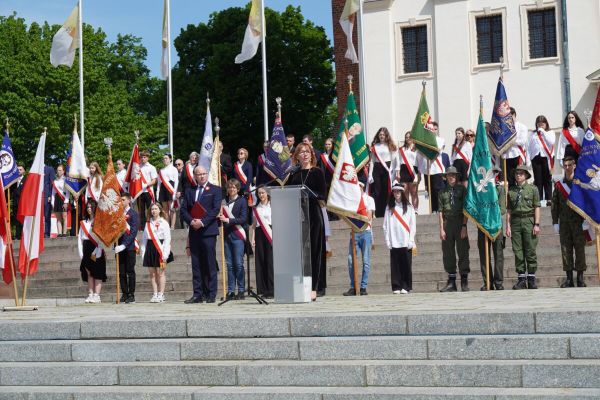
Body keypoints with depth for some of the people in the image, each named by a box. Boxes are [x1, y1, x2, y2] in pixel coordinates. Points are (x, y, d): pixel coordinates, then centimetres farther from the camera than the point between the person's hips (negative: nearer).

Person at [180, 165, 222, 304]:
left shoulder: (215, 190, 4)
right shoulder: (189, 191, 16)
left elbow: (216, 209, -6)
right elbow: (183, 209, 10)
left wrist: (202, 222, -15)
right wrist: (191, 221, -8)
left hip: (208, 231, -4)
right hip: (194, 232, 4)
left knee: (210, 264, -4)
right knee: (196, 264, 4)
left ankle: (211, 294, 0)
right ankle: (198, 294, 7)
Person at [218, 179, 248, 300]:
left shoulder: (242, 201, 1)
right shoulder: (224, 201, 14)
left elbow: (243, 219, -7)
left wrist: (228, 220, -15)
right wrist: (220, 217, -3)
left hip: (237, 235, -4)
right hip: (227, 235, 4)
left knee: (238, 263, -6)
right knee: (229, 264, 5)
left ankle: (241, 291, -3)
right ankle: (230, 291, 7)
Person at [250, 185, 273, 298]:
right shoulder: (256, 208, 15)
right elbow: (254, 224, 16)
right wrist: (252, 239, 6)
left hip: (270, 233, -4)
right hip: (259, 234, 4)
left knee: (270, 260, -9)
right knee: (260, 261, 0)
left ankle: (272, 289, -7)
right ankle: (262, 289, 4)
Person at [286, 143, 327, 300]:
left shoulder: (317, 172, 4)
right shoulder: (293, 175, 14)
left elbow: (322, 194, -4)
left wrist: (308, 194, -18)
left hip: (313, 214, -3)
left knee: (313, 250, -4)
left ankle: (314, 288, -5)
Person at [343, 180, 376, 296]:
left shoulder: (369, 199, 8)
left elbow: (369, 217, 0)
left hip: (365, 231, -2)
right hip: (354, 232, 2)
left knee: (366, 261, -3)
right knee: (351, 260, -4)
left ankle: (363, 287, 0)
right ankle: (352, 287, 1)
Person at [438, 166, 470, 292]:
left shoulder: (462, 189, 4)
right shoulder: (443, 192, 9)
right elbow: (440, 211, 6)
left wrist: (464, 226, -8)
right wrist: (441, 229, -1)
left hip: (460, 222, -2)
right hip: (447, 223, 2)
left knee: (463, 252, -2)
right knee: (448, 253, 4)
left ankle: (464, 282, 4)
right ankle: (451, 282, 11)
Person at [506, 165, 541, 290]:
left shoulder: (533, 189, 5)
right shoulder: (511, 191, 11)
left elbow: (537, 208, 1)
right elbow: (508, 210, 11)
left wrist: (536, 224, -7)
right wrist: (508, 226, 3)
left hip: (529, 220, -2)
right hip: (515, 221, 2)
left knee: (530, 251, -2)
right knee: (518, 251, 2)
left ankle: (531, 279, 3)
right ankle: (521, 279, 7)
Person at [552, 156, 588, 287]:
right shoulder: (559, 184, 8)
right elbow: (554, 205, 9)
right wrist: (555, 222, 4)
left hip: (579, 222, -2)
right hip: (564, 222, 2)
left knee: (580, 249, 0)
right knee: (566, 250, 1)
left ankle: (580, 278, 5)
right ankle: (569, 278, 5)